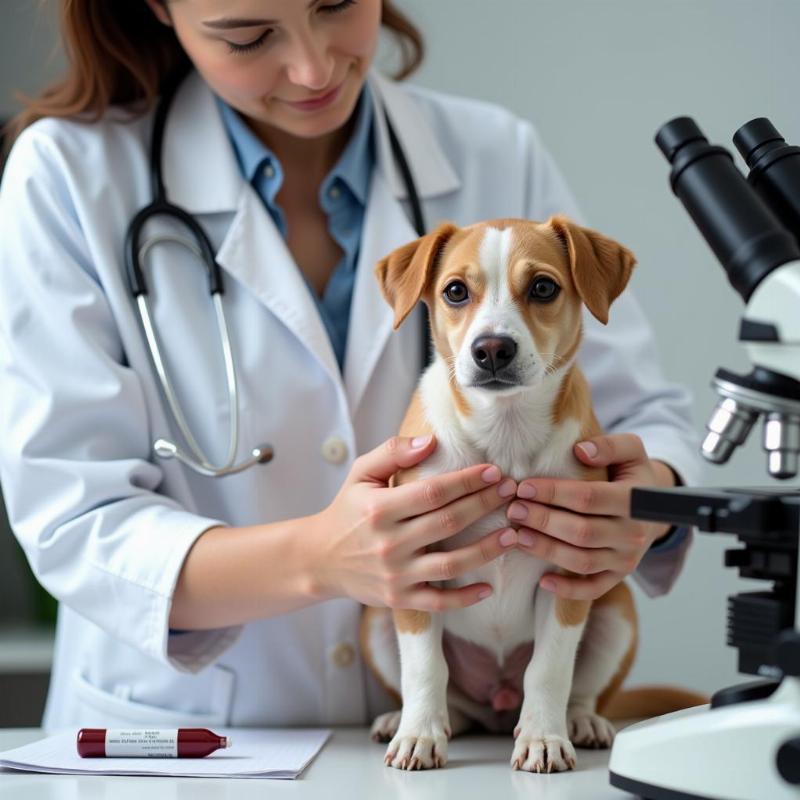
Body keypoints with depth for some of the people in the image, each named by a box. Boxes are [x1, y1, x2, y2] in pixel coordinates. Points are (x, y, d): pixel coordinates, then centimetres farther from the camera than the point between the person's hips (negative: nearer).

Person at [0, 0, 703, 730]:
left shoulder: (500, 158, 3)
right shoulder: (68, 171, -7)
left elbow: (642, 416, 6)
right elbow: (72, 527, -13)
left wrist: (647, 502, -18)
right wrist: (321, 559, -30)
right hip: (184, 746, -4)